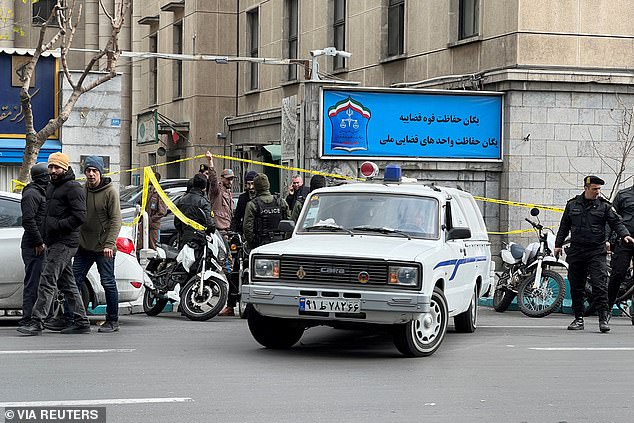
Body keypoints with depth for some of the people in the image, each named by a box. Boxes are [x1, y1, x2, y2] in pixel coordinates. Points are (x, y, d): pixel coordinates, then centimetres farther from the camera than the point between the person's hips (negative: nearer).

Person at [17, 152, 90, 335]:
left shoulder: (73, 188, -9)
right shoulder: (51, 187, 20)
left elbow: (79, 217, -18)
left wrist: (57, 226, -18)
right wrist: (45, 235, 16)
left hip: (64, 243, -10)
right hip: (54, 242, 10)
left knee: (47, 281, -14)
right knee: (67, 284, 12)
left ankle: (37, 322, -17)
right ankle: (81, 322, 17)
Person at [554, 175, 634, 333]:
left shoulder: (604, 206, 3)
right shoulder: (572, 204, 10)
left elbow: (616, 222, -2)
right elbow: (564, 226, 18)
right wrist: (558, 244, 16)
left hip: (597, 252, -3)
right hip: (576, 252, 3)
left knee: (599, 285, -12)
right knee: (576, 287, 6)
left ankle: (603, 318, -11)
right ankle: (578, 318, 16)